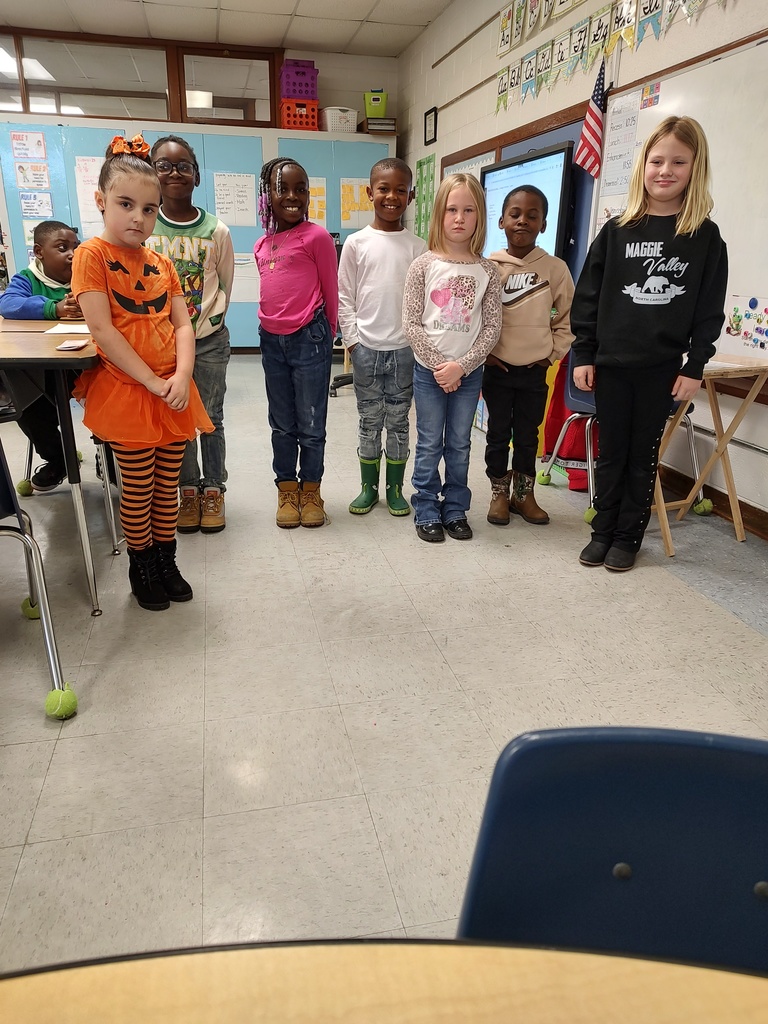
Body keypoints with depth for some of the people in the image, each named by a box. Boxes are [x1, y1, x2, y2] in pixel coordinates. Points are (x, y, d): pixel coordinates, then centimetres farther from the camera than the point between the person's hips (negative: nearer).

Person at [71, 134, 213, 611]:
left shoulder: (162, 263, 11)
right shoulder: (93, 254, -6)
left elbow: (183, 324, 4)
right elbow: (102, 329, -15)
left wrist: (182, 376, -13)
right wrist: (152, 382, -18)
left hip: (175, 392, 5)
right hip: (126, 392, -5)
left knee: (167, 484, 13)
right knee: (138, 489, 5)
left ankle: (167, 561, 28)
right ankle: (141, 567, 23)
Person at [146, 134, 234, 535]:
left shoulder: (216, 230, -3)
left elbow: (225, 285, 5)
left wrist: (207, 321, -1)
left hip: (208, 340, -1)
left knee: (211, 419, 7)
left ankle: (213, 489, 22)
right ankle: (188, 489, 23)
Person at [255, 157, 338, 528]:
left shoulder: (317, 237, -7)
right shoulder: (261, 246, 11)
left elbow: (330, 289, -2)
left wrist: (328, 333, 5)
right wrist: (272, 325, 15)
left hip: (309, 338, -5)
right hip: (272, 340, 6)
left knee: (310, 423, 3)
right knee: (281, 424, 12)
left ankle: (311, 490, 19)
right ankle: (287, 489, 25)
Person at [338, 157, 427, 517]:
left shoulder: (417, 246, 3)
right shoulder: (356, 243, 1)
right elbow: (344, 297, 2)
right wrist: (352, 340, -4)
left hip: (405, 348, 1)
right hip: (367, 348, 0)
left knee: (398, 422, 8)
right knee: (369, 422, 8)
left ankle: (395, 488, 20)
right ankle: (368, 487, 21)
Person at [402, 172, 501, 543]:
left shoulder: (486, 271, 0)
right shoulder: (423, 266, -5)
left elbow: (491, 327, -2)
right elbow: (411, 324, -7)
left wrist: (461, 366, -13)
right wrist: (438, 365, -13)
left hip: (469, 371, 2)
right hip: (429, 369, -1)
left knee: (459, 446, 11)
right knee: (429, 445, 6)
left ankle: (455, 509, 24)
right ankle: (427, 512, 18)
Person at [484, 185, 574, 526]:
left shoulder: (555, 268, -3)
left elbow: (568, 316, 5)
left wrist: (554, 352, 0)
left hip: (535, 370, 1)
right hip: (497, 368, -1)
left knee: (528, 435, 11)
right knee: (498, 433, 9)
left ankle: (524, 493, 26)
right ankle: (499, 494, 23)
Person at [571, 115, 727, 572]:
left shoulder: (705, 236, 1)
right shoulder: (617, 231, 3)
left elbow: (709, 309, 0)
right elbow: (588, 296, 3)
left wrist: (694, 367, -5)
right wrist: (583, 355, -1)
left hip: (663, 367, -1)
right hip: (611, 362, 1)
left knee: (644, 454, 8)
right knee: (611, 451, 9)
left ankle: (629, 536, 21)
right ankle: (603, 531, 22)